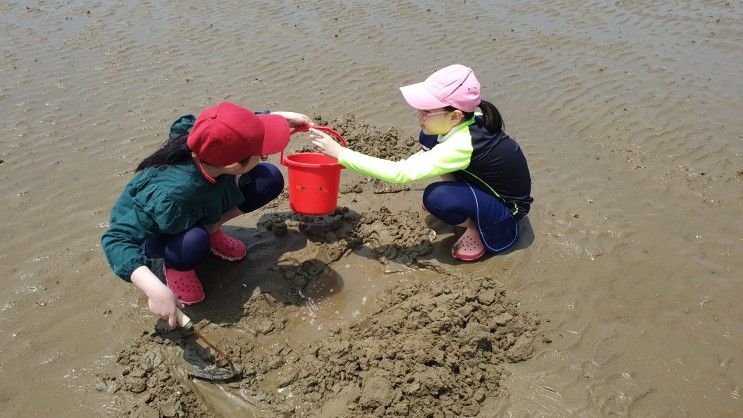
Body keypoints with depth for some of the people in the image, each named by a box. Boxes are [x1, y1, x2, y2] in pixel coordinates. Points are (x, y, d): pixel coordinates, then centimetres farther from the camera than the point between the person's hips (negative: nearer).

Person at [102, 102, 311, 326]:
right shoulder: (172, 194, -45)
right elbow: (117, 239, -40)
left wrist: (284, 116, -2)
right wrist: (157, 291, -50)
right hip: (155, 232, -5)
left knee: (271, 179, -12)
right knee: (194, 242, -41)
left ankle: (212, 228, 5)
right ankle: (176, 266, -5)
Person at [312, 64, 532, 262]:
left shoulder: (461, 146, -36)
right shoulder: (468, 121, -13)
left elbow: (400, 173, -40)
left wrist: (339, 152, -37)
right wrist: (426, 157, -4)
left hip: (508, 209, -8)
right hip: (484, 184, 8)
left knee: (436, 197, -35)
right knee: (428, 137, -1)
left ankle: (477, 228, -5)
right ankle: (460, 197, 14)